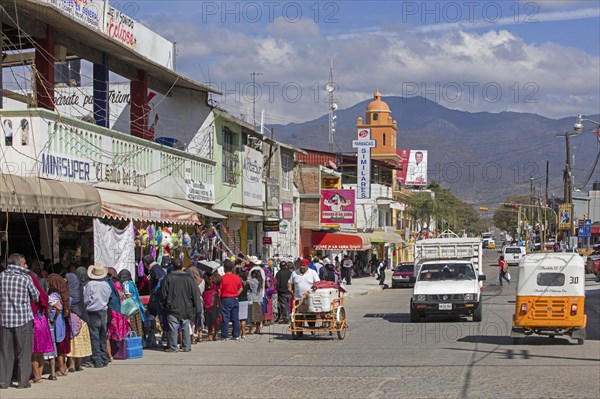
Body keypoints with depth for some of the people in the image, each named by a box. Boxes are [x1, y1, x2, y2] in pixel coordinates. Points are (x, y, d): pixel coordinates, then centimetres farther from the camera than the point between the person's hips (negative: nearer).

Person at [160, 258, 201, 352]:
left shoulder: (168, 278, -5)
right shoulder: (188, 278, 1)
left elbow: (163, 294, 0)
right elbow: (195, 294, 4)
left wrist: (163, 306, 12)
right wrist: (194, 309, 11)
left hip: (172, 309, -2)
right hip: (186, 309, 2)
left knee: (173, 328, 0)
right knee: (186, 328, 10)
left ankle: (173, 347, 1)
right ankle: (186, 347, 11)